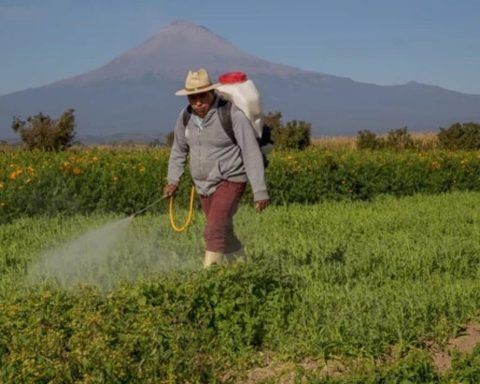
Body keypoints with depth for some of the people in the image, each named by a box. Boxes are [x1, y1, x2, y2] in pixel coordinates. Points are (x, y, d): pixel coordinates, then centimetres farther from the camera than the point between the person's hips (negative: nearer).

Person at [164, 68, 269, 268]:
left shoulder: (233, 114, -21)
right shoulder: (186, 116, -4)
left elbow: (252, 154, -20)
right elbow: (179, 149, 14)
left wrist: (260, 191, -23)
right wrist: (173, 180, 3)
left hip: (230, 182, -7)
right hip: (203, 185, 7)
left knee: (214, 232, -22)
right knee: (224, 234, 19)